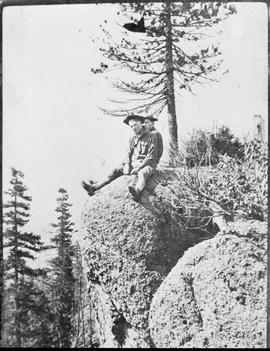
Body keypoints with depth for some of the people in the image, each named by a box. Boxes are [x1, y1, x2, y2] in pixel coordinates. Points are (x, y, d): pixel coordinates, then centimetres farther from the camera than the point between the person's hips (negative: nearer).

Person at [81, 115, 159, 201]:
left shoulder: (151, 137, -6)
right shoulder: (132, 138, 13)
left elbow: (151, 156, -12)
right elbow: (129, 153, 13)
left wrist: (138, 168, -19)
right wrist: (127, 164, -7)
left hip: (147, 164, -6)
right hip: (134, 162, 6)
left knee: (142, 173, -40)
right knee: (116, 171, -13)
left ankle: (137, 192, -74)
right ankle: (94, 187, -24)